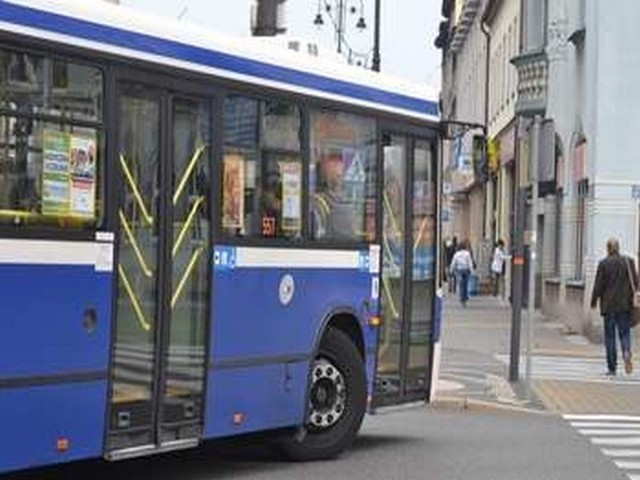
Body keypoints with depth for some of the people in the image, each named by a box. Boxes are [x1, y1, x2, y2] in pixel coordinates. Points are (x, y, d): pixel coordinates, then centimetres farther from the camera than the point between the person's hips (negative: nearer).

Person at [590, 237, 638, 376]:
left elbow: (598, 285, -7)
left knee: (609, 335, 6)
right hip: (625, 305, 2)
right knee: (624, 332, 10)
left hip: (609, 305, -2)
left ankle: (612, 368, 6)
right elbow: (635, 282, 2)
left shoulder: (603, 264, -7)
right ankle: (626, 352, -21)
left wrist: (594, 302, 5)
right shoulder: (629, 262, 0)